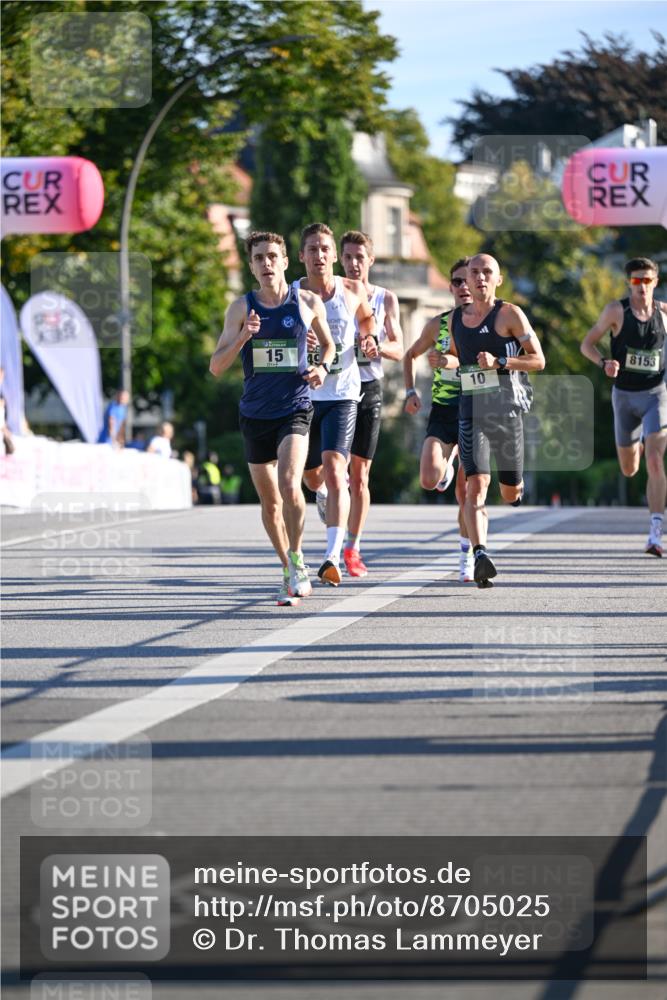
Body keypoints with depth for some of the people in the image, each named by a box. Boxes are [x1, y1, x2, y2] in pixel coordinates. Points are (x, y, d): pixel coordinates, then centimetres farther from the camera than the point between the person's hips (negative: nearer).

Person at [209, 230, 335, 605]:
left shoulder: (309, 303, 1)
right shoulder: (242, 308, 1)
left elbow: (328, 343, 19)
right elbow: (216, 367, -2)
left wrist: (323, 367, -2)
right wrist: (242, 337, -19)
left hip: (295, 409, -2)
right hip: (255, 414, 2)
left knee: (289, 486, -24)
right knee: (270, 501, 10)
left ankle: (297, 558, -7)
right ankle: (290, 571, 27)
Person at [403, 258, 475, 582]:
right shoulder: (437, 325, 4)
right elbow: (410, 355, 19)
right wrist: (410, 391, 5)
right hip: (442, 412, 2)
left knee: (465, 490, -1)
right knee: (429, 481, -18)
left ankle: (467, 555, 16)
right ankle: (447, 462, 19)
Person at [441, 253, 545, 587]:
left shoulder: (509, 314, -3)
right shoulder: (457, 317, 10)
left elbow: (538, 360, -3)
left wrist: (499, 362, -17)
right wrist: (448, 361, 3)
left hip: (506, 408, -2)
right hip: (471, 411, 2)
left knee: (509, 493, 10)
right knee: (476, 485, -17)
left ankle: (518, 485, 48)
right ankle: (480, 554, -26)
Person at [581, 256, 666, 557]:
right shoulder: (616, 310, -7)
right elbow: (587, 344, -3)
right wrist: (603, 363, -23)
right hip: (624, 396, 1)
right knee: (629, 469, 14)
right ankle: (637, 446, 54)